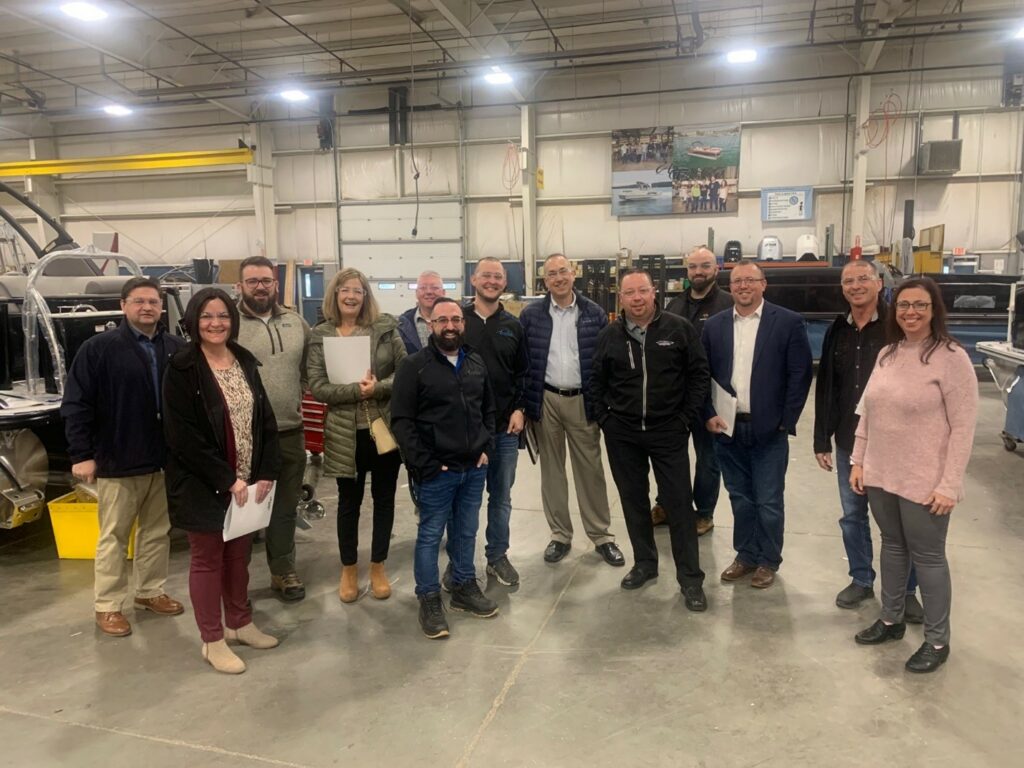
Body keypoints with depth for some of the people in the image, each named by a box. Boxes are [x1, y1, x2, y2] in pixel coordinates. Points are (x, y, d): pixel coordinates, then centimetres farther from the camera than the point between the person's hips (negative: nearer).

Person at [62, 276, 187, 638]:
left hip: (166, 459, 4)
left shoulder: (176, 349, 4)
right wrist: (81, 454, -12)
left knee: (158, 531, 15)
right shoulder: (99, 348, -6)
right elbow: (76, 404, -7)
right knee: (114, 536, 8)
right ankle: (107, 605, 19)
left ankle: (150, 591, 30)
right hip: (118, 460, -4)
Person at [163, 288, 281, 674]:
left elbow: (266, 420, 5)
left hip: (248, 482, 5)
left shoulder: (245, 362, 6)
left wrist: (266, 473, -5)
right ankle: (212, 641, 21)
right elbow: (183, 436, -17)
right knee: (207, 559, 8)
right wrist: (226, 479, -18)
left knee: (239, 555, 17)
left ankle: (240, 623, 34)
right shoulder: (182, 369, -12)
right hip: (202, 485, -5)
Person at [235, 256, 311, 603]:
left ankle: (284, 570, 31)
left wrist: (299, 396, 7)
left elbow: (310, 367, 18)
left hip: (290, 432, 4)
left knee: (285, 507, 16)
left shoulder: (296, 322, 8)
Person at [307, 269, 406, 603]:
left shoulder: (385, 327, -1)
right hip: (345, 432, 0)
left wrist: (378, 387, -18)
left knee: (384, 498, 12)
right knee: (349, 501, 13)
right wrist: (355, 390, -19)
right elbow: (316, 386, -7)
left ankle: (378, 566, 30)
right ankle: (349, 568, 31)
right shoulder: (321, 336, -1)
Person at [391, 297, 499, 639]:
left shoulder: (477, 363, 9)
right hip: (436, 471, -5)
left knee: (466, 531, 16)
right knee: (430, 535, 5)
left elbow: (488, 410, 18)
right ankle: (429, 599, 18)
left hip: (474, 468, 5)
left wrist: (486, 448, 6)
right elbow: (401, 421, -11)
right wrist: (424, 464, -14)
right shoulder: (414, 365, -8)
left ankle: (464, 587, 32)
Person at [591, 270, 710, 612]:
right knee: (633, 500, 13)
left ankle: (690, 578, 12)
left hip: (668, 433, -2)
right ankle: (644, 563, 30)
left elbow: (698, 375, -1)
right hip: (622, 434, 3)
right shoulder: (609, 336, 2)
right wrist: (605, 419, 3)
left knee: (679, 503, 1)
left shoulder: (680, 329, -5)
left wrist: (686, 417, -4)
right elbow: (597, 381, 10)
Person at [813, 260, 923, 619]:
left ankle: (906, 589, 26)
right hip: (848, 442, 5)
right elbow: (825, 387, 8)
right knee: (852, 515, 14)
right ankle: (861, 580, 32)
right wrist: (822, 439, 6)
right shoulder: (837, 330, 6)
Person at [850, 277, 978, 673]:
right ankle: (891, 620, 36)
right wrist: (858, 461, 8)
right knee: (893, 546, 19)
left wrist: (949, 485, -17)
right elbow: (867, 412, 11)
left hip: (924, 482, -6)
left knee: (927, 557, 7)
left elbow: (963, 427, -15)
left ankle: (937, 641, 24)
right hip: (881, 475, 6)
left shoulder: (951, 357, -13)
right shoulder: (887, 354, 6)